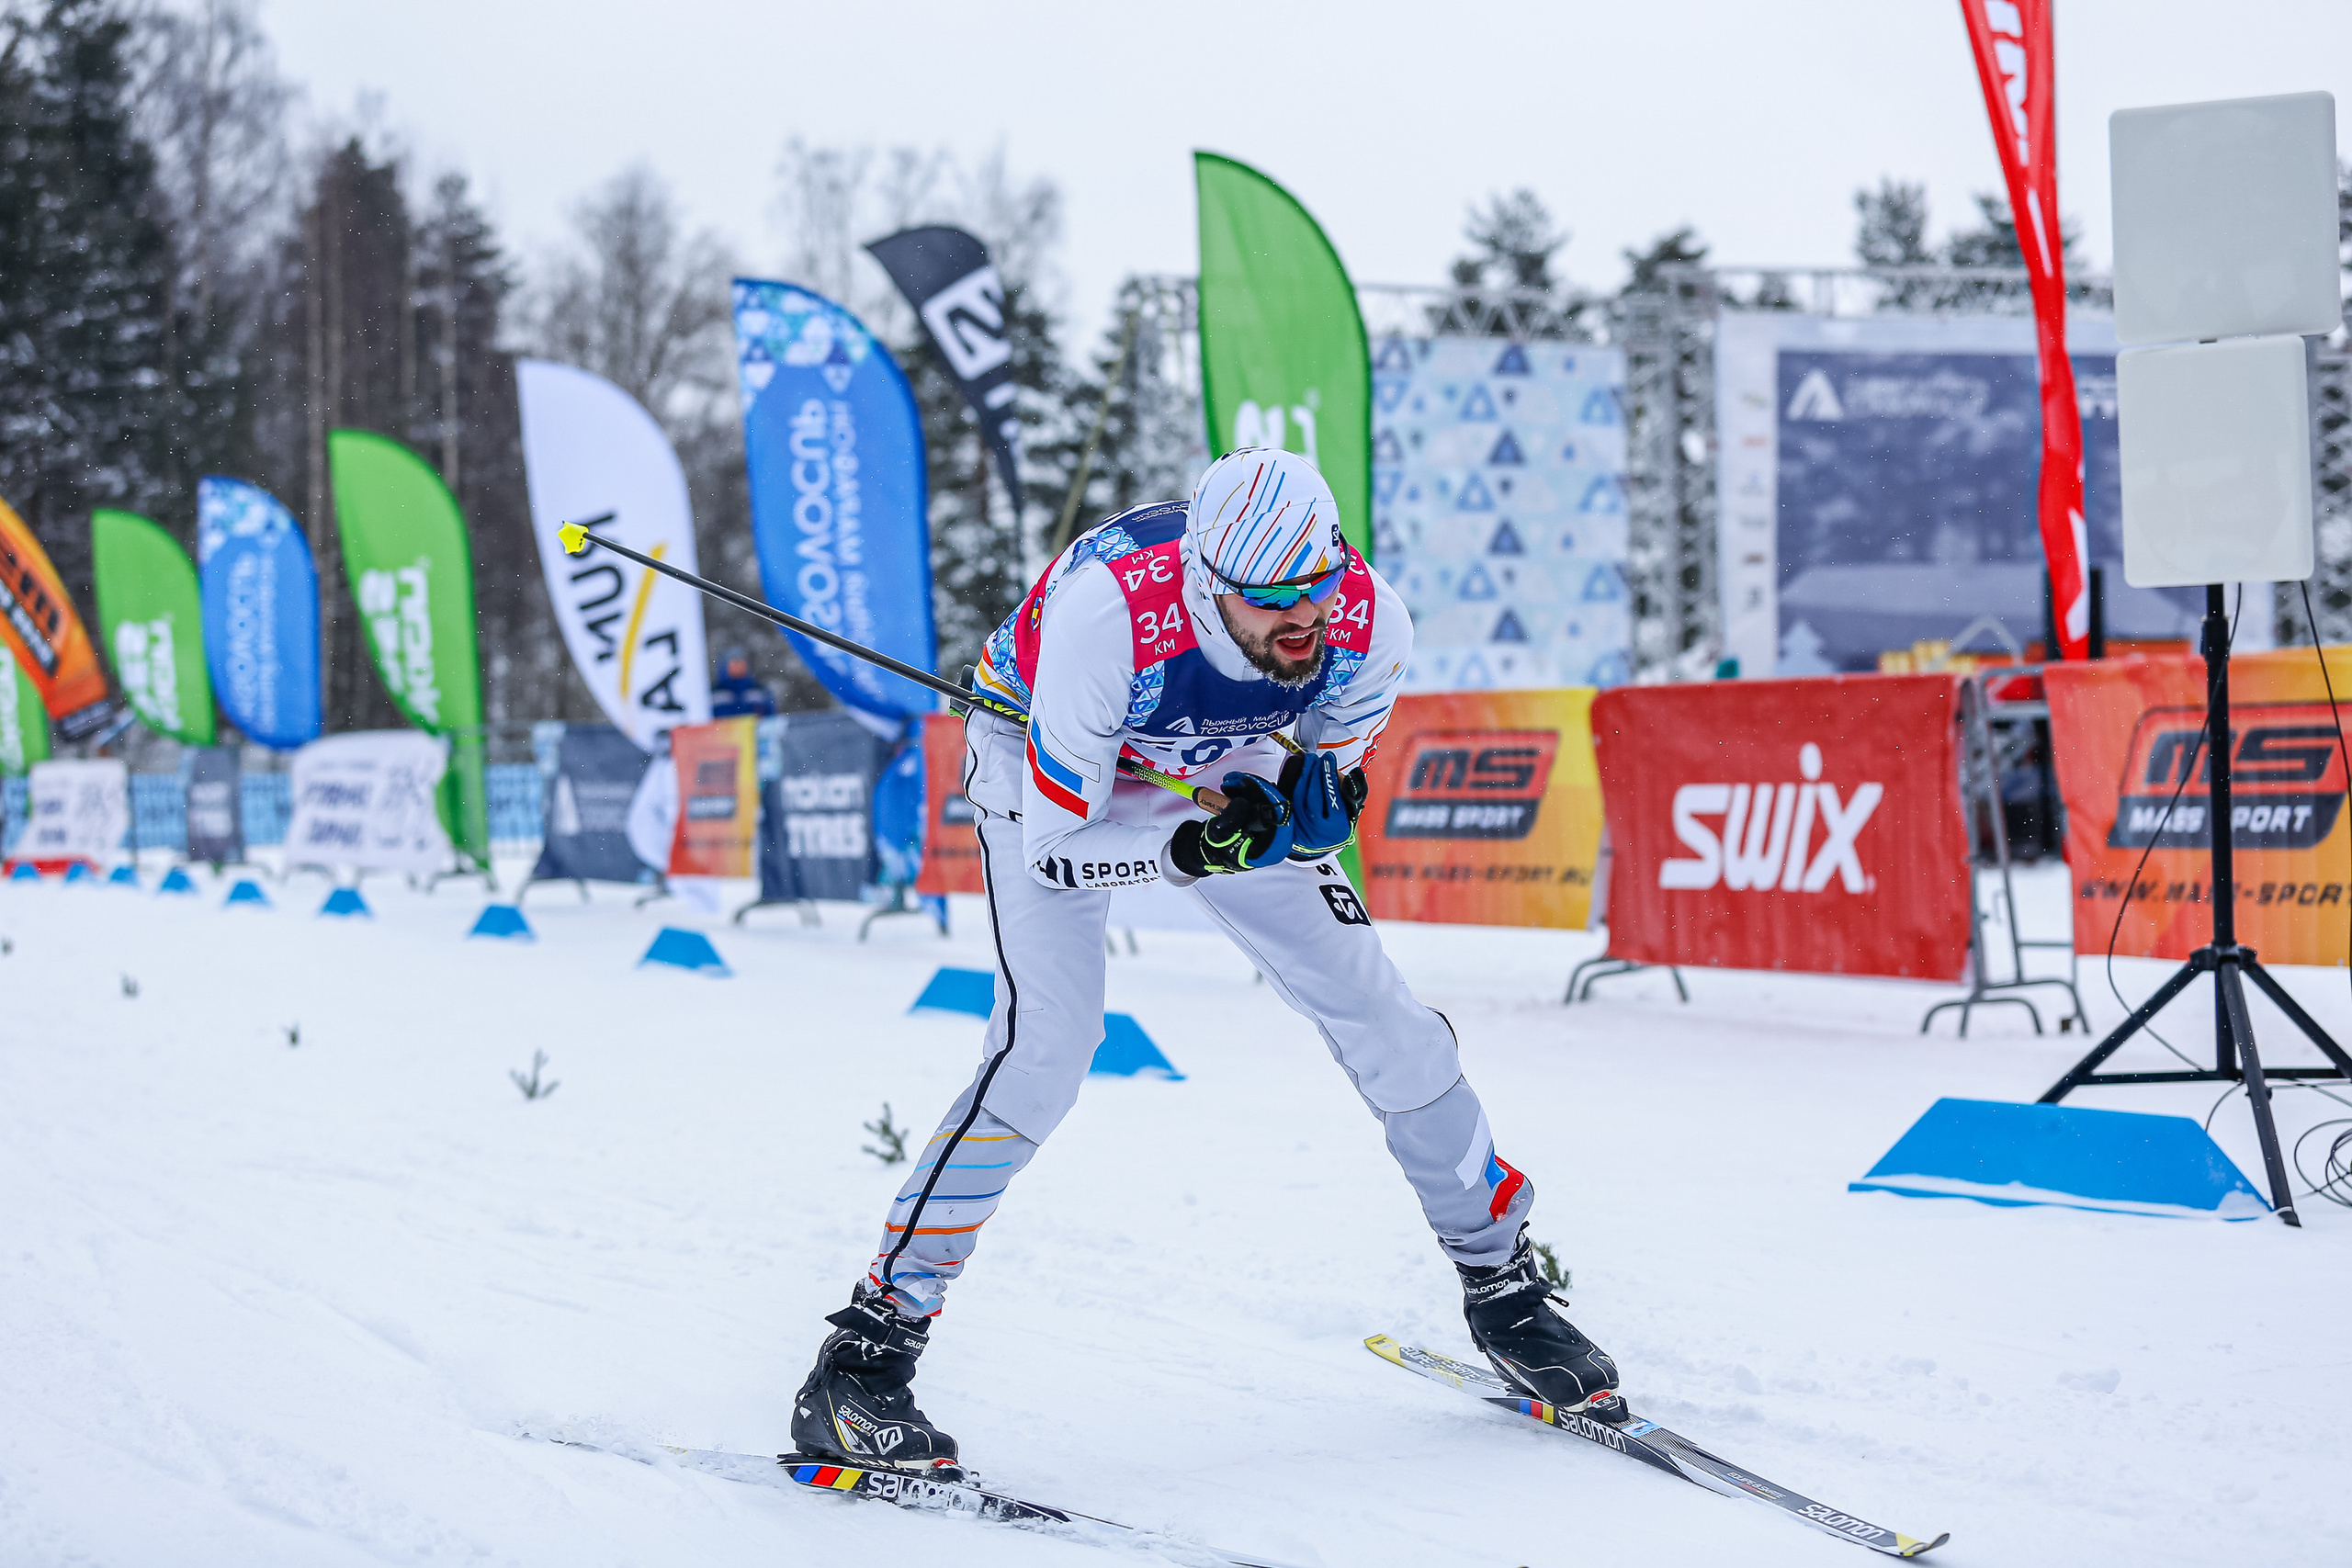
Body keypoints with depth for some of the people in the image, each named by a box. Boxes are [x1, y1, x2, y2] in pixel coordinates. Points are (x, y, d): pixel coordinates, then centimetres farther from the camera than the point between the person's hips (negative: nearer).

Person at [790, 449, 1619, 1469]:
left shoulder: (1367, 625, -29)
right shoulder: (1107, 618, -41)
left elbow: (1329, 790, -8)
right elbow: (1056, 844, -31)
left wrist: (1316, 801, -31)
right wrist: (1191, 849, -45)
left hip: (1223, 772, 4)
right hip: (1048, 768, -4)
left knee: (1378, 1016, -1)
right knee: (1048, 1043, -23)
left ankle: (1502, 1285, 20)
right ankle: (866, 1348, -16)